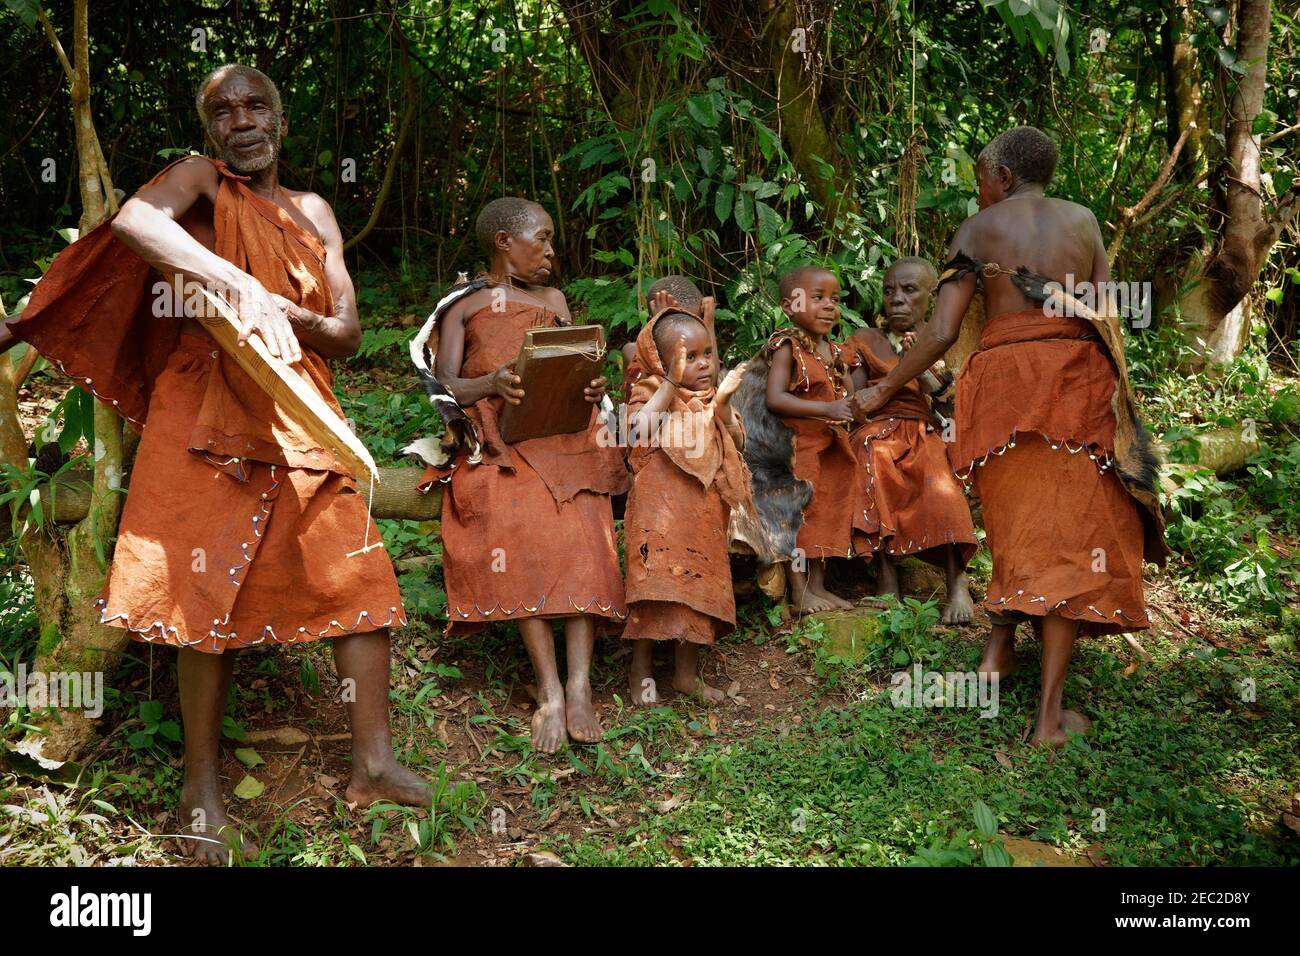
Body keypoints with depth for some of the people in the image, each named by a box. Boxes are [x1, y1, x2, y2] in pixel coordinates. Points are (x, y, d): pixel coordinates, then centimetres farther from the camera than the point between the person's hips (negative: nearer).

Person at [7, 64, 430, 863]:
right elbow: (134, 222, -22)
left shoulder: (313, 211, 17)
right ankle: (202, 788, 7)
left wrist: (292, 318, -10)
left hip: (303, 416, 5)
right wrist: (242, 285, -31)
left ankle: (374, 763, 5)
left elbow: (348, 332, 11)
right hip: (210, 414, -5)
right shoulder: (200, 181, 2)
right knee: (214, 595, -5)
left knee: (360, 579, -2)